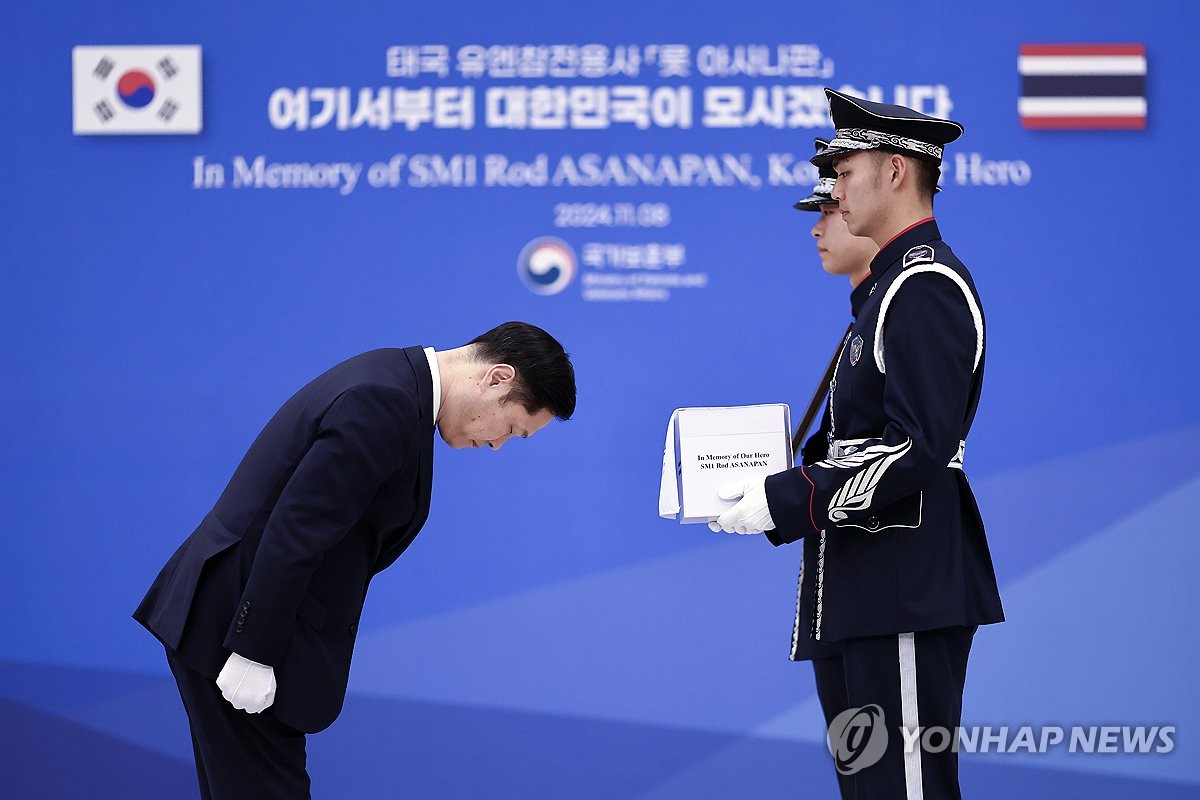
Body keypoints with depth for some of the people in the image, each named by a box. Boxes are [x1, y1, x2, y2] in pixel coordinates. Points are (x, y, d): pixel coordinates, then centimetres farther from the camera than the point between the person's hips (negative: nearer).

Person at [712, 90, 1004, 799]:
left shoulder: (926, 286, -16)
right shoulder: (898, 281, 18)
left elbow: (920, 446, -23)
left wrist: (786, 503, -21)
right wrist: (773, 486, 9)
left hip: (912, 593, -11)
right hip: (888, 587, 11)